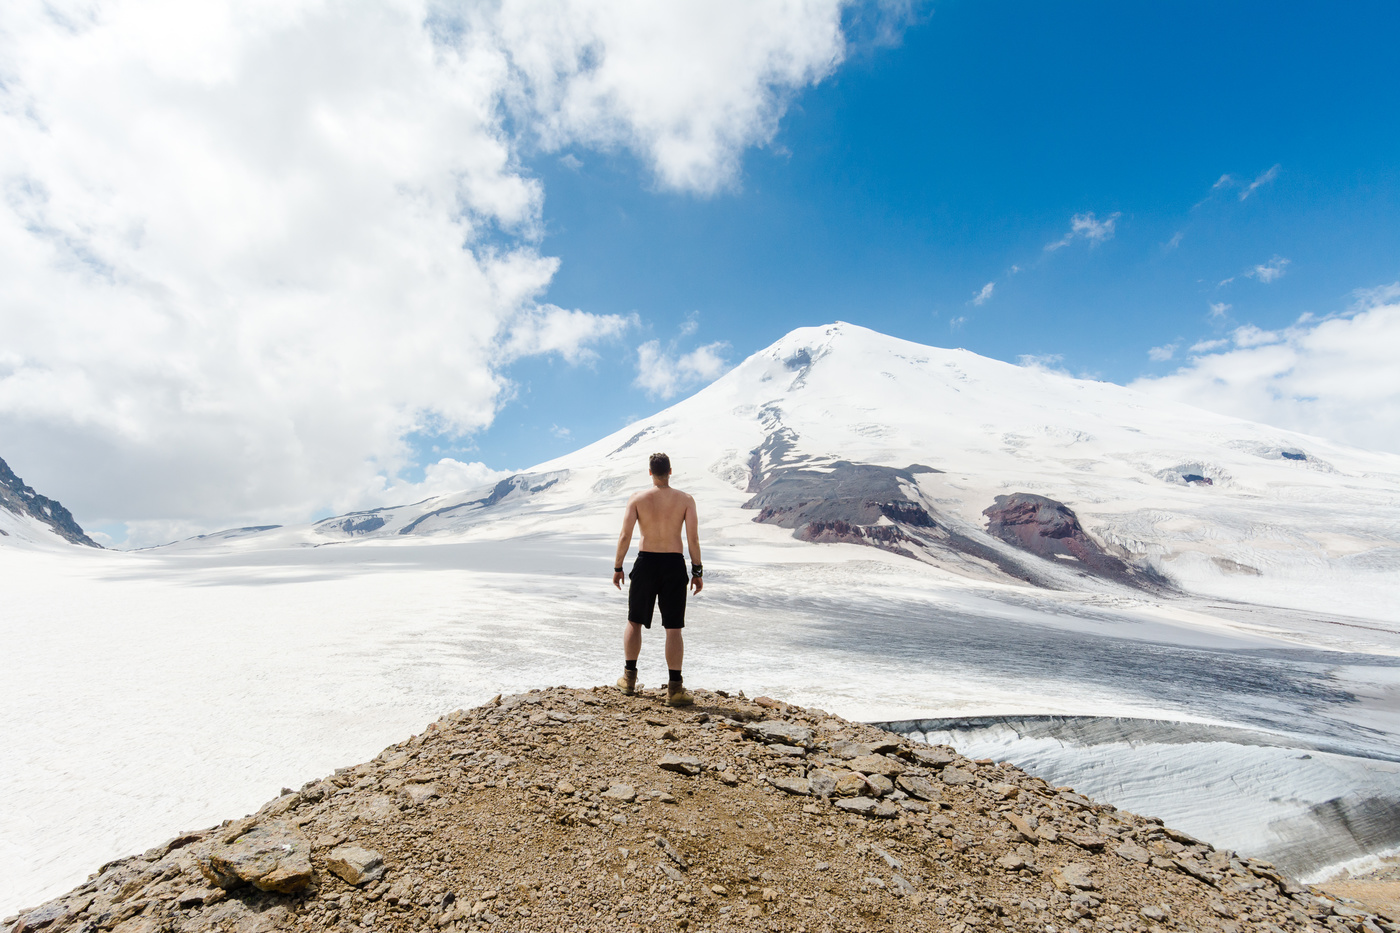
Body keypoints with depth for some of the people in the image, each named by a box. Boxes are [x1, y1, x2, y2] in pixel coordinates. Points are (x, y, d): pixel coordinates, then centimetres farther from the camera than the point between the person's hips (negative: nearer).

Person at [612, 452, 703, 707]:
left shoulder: (637, 498, -2)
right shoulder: (685, 500, -1)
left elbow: (625, 536, -6)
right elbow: (693, 538, -5)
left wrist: (617, 567, 4)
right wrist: (697, 571, 2)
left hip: (646, 562, 1)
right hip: (674, 564, 0)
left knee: (634, 622, 18)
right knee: (673, 628, 4)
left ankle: (629, 677, 27)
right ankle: (675, 688, 6)